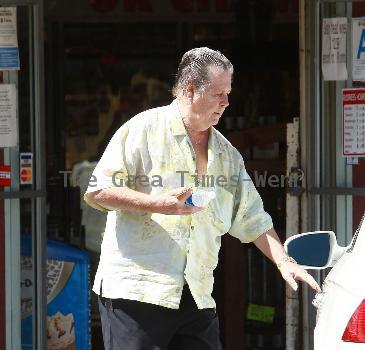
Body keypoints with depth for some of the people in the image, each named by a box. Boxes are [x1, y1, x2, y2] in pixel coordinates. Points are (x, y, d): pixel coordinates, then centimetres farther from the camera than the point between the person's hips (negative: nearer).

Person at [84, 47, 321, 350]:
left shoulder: (227, 155, 18)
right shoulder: (144, 130, -1)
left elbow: (253, 220, 20)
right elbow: (97, 192, -6)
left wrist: (284, 261, 5)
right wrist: (158, 204, -17)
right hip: (136, 288, -6)